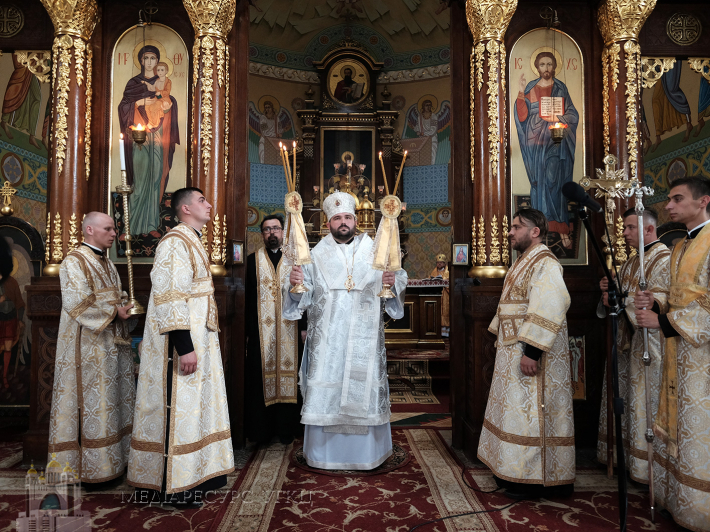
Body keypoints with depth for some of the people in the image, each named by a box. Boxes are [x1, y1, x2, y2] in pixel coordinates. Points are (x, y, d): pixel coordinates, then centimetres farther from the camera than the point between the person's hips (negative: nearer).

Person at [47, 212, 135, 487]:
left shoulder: (106, 263, 17)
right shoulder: (74, 262, -10)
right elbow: (77, 303, -20)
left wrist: (124, 305, 3)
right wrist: (113, 312, -18)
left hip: (111, 341, 9)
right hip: (89, 344, -9)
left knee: (113, 399, 11)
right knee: (91, 401, -2)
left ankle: (113, 459, 21)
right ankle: (90, 468, 8)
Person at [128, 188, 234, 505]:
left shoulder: (193, 242, 16)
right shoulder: (175, 243, -15)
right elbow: (169, 297, -23)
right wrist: (184, 346, -26)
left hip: (199, 338, 10)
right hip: (183, 340, -10)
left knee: (194, 404, 15)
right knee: (178, 407, -1)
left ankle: (194, 473, 28)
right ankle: (171, 485, 12)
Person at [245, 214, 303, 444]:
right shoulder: (253, 260, 8)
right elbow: (246, 297, 4)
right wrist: (246, 330, -2)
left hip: (289, 331, 0)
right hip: (260, 331, 0)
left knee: (288, 376, 4)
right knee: (260, 378, 3)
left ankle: (286, 430, 17)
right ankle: (261, 431, 15)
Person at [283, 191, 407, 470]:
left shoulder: (375, 252, 8)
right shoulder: (317, 255, 8)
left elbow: (399, 278, 8)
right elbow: (303, 296, 3)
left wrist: (393, 282, -14)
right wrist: (294, 283, -18)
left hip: (364, 339, 0)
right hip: (327, 338, 0)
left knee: (364, 388, 3)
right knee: (326, 388, 1)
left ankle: (365, 451, 20)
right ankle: (325, 451, 17)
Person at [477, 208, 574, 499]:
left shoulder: (544, 264, -16)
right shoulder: (524, 262, 15)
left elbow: (547, 311, -26)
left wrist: (531, 351, -29)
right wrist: (503, 340, 21)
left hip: (531, 354, -10)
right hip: (514, 350, 10)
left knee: (529, 411, -2)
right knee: (517, 409, 16)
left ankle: (533, 480, 11)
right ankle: (517, 473, 28)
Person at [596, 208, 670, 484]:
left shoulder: (665, 260, -10)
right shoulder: (631, 262, 17)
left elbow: (657, 303, -20)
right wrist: (610, 290, 1)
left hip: (648, 343, -8)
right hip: (626, 340, 8)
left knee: (644, 402, -1)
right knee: (622, 398, 12)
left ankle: (644, 466, 11)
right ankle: (622, 455, 23)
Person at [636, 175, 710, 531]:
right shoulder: (680, 248, 16)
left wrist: (664, 321, -16)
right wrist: (655, 305, 0)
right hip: (678, 350, 8)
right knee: (676, 429, 13)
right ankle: (676, 501, 26)